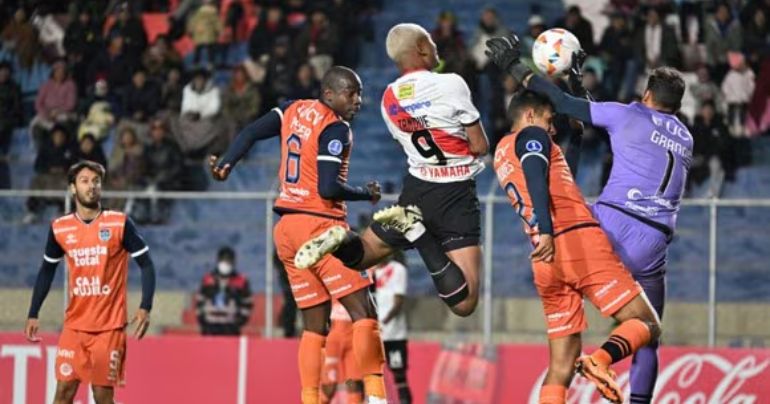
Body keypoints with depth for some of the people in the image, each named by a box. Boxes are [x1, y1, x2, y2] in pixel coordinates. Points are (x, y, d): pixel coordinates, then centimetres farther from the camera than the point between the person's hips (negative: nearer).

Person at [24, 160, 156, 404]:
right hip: (74, 325, 3)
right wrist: (33, 314, 11)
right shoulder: (60, 228, 3)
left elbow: (146, 265, -3)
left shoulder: (119, 224, -5)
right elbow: (46, 272, 16)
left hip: (110, 326, -3)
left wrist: (145, 308, -14)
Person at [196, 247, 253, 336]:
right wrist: (201, 318, 5)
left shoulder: (241, 282, 1)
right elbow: (199, 301, 14)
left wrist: (241, 319, -4)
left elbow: (247, 304, 7)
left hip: (231, 329, -2)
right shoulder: (208, 280, 7)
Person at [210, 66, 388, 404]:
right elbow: (328, 189, -17)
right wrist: (367, 194, -3)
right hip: (320, 225, -8)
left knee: (315, 326, 11)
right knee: (363, 313, -7)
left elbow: (251, 132, 3)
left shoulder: (294, 110, 12)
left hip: (287, 228, 8)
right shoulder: (336, 129, -11)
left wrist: (226, 163, 1)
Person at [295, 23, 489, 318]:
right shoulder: (451, 84, -10)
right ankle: (416, 232, -26)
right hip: (455, 195, -5)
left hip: (416, 190, 5)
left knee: (361, 255, 24)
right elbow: (481, 147, -4)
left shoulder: (389, 99, 8)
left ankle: (340, 243, -11)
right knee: (464, 303, -13)